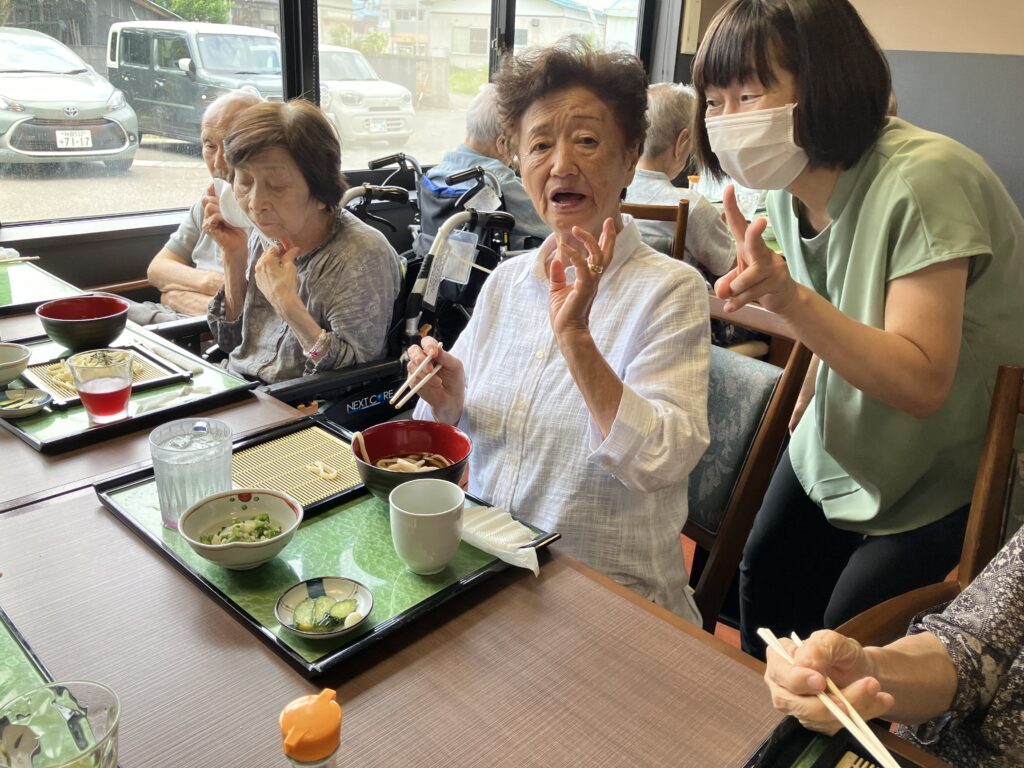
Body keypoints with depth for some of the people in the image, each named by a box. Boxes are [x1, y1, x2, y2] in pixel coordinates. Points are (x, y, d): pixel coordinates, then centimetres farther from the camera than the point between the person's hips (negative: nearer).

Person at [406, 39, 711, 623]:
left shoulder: (670, 289, -9)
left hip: (613, 594, -5)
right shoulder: (506, 281, 7)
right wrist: (446, 404, -8)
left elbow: (662, 462, -20)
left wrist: (576, 339, -28)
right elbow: (452, 432, 14)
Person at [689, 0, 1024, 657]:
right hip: (840, 443, 7)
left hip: (948, 473, -6)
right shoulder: (794, 184, -7)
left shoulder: (922, 179, -30)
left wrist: (791, 299, -45)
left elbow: (921, 385, -34)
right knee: (766, 583, 11)